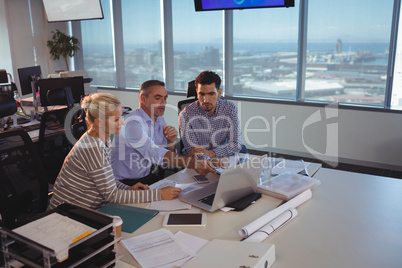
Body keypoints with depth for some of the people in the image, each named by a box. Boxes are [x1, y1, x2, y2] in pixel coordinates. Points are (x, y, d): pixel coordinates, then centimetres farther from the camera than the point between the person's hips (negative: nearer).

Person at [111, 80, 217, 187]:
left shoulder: (160, 120, 6)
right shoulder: (133, 123, -22)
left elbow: (168, 156, 9)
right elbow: (155, 154, -33)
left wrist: (171, 142, -14)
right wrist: (193, 163, -41)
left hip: (147, 175, 8)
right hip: (124, 183, -7)